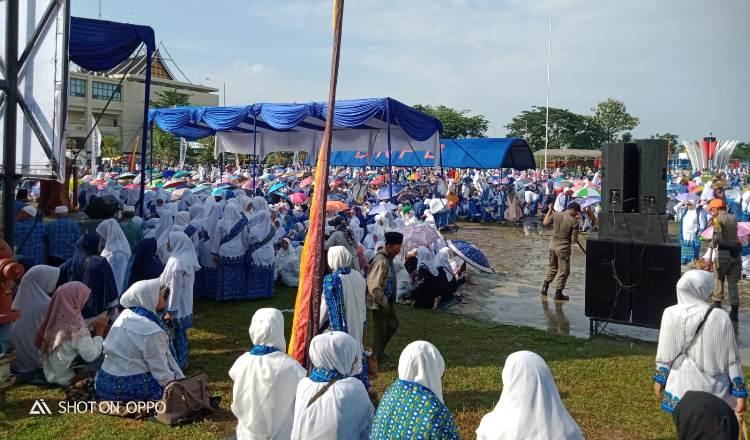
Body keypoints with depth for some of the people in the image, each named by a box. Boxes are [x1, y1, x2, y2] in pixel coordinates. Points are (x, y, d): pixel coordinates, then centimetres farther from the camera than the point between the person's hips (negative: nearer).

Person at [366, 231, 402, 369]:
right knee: (379, 332, 4)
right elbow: (374, 287, -29)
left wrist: (390, 300, 13)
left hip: (387, 301, 10)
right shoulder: (381, 261, -27)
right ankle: (374, 360, 22)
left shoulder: (389, 259, 4)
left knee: (393, 324, 21)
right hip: (378, 304, -10)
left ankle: (379, 351, 38)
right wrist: (383, 301, -17)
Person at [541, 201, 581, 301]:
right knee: (563, 271, 7)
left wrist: (549, 210, 21)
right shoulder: (574, 221, -15)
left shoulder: (556, 215, -4)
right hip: (563, 248, -5)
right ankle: (558, 293, 10)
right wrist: (576, 239, 11)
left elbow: (545, 222, 13)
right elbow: (574, 239, -13)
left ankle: (545, 286, 23)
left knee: (553, 267, 25)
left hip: (552, 245, 5)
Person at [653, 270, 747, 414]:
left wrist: (659, 379, 13)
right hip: (712, 389, -2)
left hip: (681, 388, 2)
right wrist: (740, 393, 0)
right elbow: (732, 359, -8)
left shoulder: (670, 314, -9)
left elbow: (665, 353, -1)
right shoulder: (720, 317, -14)